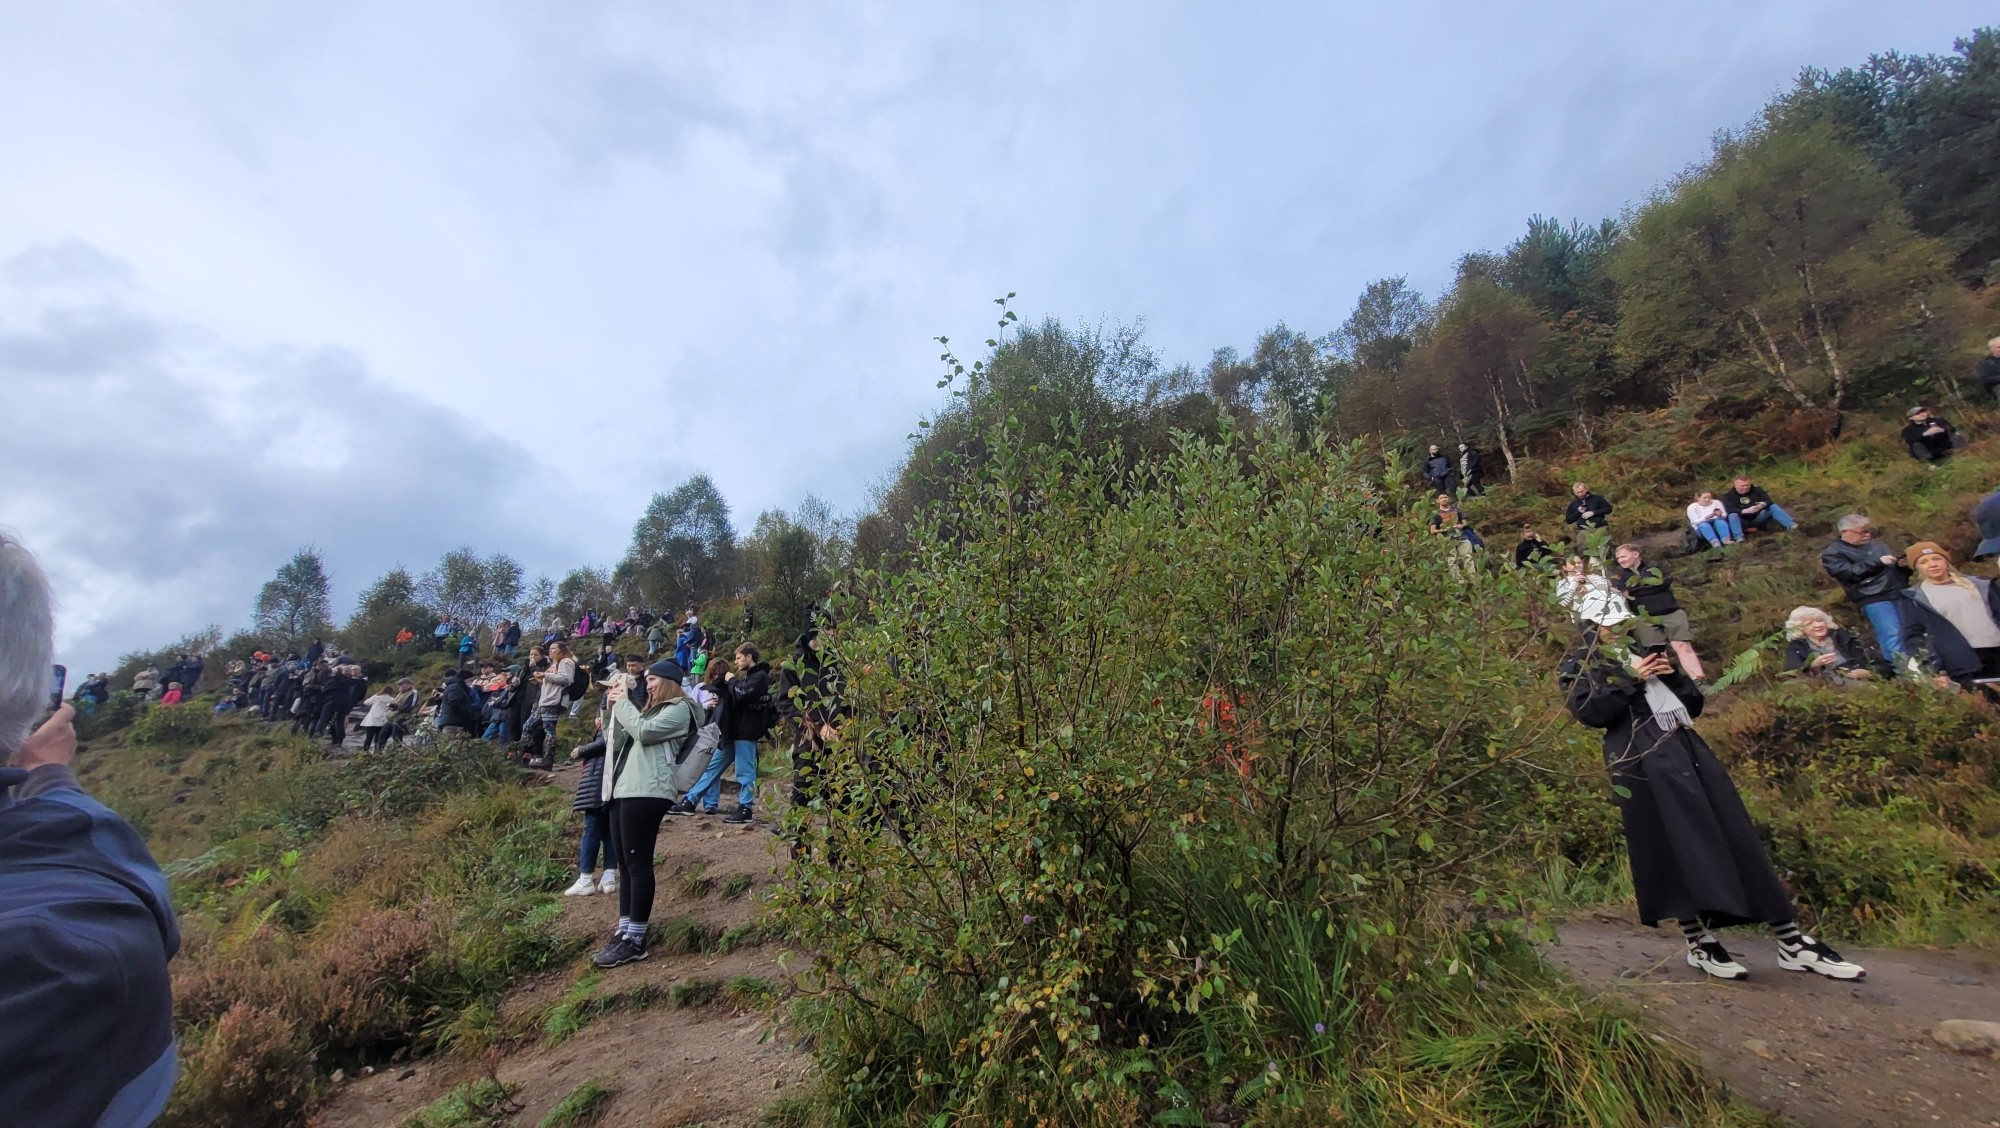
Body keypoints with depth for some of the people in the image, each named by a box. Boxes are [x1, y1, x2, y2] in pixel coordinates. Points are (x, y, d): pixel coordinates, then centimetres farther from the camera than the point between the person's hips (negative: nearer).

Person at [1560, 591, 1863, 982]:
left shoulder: (1638, 654, 26)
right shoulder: (1578, 666, 4)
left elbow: (1694, 704, 25)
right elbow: (1588, 712, -13)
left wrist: (1672, 676, 5)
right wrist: (1632, 680, -11)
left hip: (1686, 747, 7)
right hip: (1644, 759, -7)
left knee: (1737, 836, 5)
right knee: (1677, 848, -7)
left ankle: (1792, 942, 11)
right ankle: (1699, 944, 1)